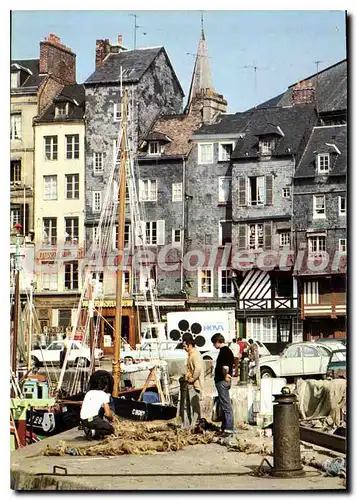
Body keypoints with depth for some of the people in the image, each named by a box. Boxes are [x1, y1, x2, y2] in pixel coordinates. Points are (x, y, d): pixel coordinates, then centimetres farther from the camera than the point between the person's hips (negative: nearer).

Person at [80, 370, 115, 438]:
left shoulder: (89, 393, 17)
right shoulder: (104, 395, 0)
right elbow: (108, 414, -3)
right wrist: (112, 418, 21)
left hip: (83, 421, 6)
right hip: (93, 420, -6)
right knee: (111, 429, 12)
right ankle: (93, 432, -9)